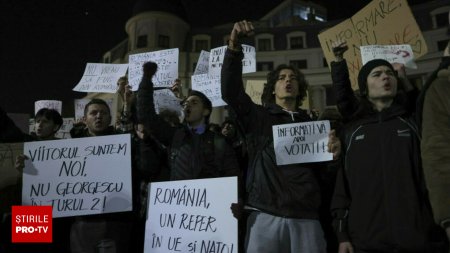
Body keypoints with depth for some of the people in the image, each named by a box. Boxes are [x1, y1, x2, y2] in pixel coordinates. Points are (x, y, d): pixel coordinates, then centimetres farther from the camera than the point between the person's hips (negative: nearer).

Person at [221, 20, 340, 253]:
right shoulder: (258, 116, 12)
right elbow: (230, 91, -4)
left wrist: (333, 154, -5)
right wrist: (234, 46, -15)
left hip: (306, 217, 2)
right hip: (265, 214, -2)